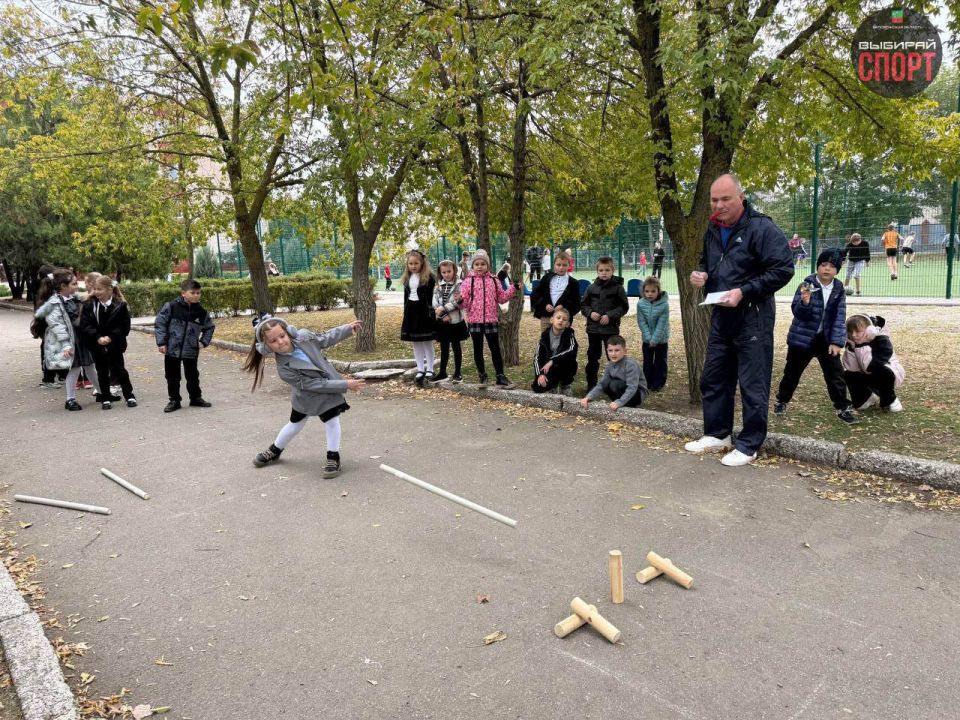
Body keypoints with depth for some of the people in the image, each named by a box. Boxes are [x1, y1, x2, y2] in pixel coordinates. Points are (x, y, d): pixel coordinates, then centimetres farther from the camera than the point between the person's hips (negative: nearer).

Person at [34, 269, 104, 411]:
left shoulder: (72, 298, 10)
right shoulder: (54, 303, -16)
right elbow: (57, 325, -21)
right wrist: (66, 345, -24)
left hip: (79, 337, 8)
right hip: (68, 340, -8)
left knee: (89, 366, 15)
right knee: (74, 368, -4)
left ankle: (101, 392, 27)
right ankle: (70, 400, 8)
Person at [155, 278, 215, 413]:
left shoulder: (201, 312, 0)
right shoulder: (171, 307, -10)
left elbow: (209, 327, 15)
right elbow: (160, 323, -7)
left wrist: (204, 342, 4)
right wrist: (161, 343, -10)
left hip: (191, 350, 2)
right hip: (172, 349, -2)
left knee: (193, 376, 13)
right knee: (172, 377, 7)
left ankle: (196, 398, 27)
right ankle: (174, 400, 19)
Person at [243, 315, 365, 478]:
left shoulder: (303, 336, -25)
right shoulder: (284, 368, -33)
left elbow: (326, 338, -3)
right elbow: (314, 385, -33)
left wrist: (348, 328, -3)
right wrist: (345, 385, -33)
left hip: (329, 386, 1)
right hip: (305, 396, -1)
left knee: (331, 423, 0)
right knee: (295, 426, 18)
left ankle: (333, 459, 16)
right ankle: (274, 451, 43)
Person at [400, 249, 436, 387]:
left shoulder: (428, 276, -9)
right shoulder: (407, 277, 9)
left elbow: (431, 296, -12)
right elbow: (406, 295, 15)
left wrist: (430, 312, -16)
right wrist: (406, 312, 12)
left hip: (424, 311, -6)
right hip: (411, 310, 6)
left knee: (427, 341, 3)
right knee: (416, 342, 9)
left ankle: (429, 370, 12)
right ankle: (420, 370, 16)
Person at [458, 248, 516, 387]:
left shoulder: (494, 280, 7)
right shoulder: (468, 281, -1)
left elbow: (501, 298, 13)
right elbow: (465, 301, -5)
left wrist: (513, 288, 4)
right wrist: (460, 301, -27)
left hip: (491, 320, 1)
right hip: (474, 320, -1)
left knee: (495, 349, 4)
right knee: (478, 349, 9)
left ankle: (500, 376, 12)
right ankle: (482, 375, 22)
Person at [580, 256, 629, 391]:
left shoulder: (618, 287, -4)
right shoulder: (592, 287, 4)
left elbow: (624, 307, -4)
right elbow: (583, 304, 9)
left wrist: (610, 316, -16)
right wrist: (590, 313, -10)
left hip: (611, 328, -3)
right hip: (593, 328, 3)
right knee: (592, 357, 10)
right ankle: (591, 385, 21)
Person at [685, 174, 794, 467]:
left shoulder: (761, 228, -14)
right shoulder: (713, 230, 9)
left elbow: (783, 269, -18)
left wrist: (744, 291, -23)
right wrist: (700, 275, 1)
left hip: (753, 317, -8)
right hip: (721, 314, 8)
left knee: (753, 384, 0)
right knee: (713, 378, 13)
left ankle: (749, 446, 12)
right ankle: (717, 434, 28)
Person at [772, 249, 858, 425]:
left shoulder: (839, 289, -1)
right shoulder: (807, 284, -11)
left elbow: (840, 317, -1)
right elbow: (797, 312, -15)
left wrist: (837, 341, -9)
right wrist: (804, 302, -37)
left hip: (827, 339, 3)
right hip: (802, 337, -3)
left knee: (835, 373, 4)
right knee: (793, 371, 10)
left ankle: (843, 407, 15)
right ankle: (782, 400, 29)